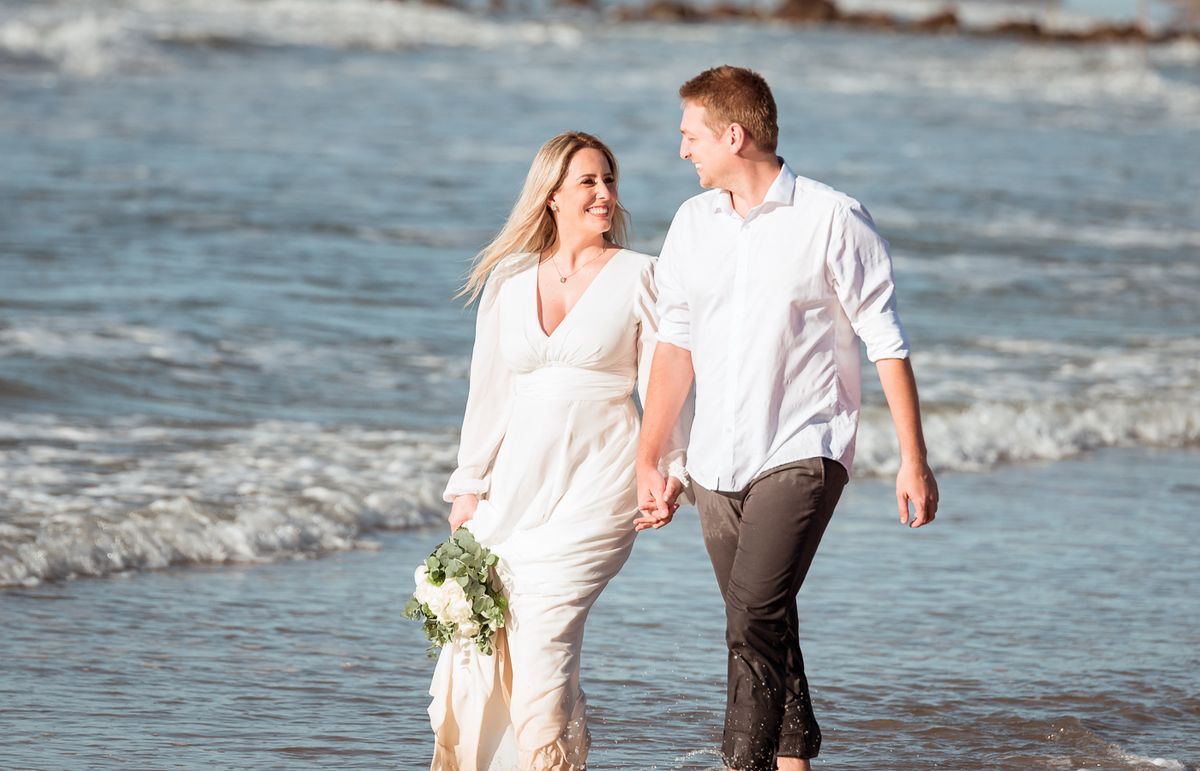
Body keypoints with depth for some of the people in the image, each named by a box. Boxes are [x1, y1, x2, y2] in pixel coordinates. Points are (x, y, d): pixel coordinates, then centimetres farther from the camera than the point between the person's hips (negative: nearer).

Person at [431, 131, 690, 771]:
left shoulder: (638, 277, 3)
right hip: (520, 479, 4)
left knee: (546, 619, -18)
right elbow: (489, 390, 15)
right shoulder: (509, 281, 12)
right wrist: (467, 488, 12)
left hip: (599, 479, -4)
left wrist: (671, 466, -10)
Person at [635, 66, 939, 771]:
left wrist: (914, 461, -6)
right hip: (718, 463, 6)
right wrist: (648, 461, 12)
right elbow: (676, 345, 14)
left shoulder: (832, 220, -7)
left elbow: (887, 343, -3)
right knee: (765, 628, 11)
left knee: (756, 616, -20)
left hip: (803, 453, -6)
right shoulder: (692, 224, 9)